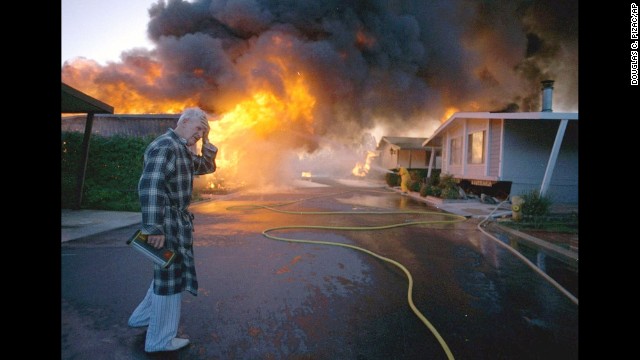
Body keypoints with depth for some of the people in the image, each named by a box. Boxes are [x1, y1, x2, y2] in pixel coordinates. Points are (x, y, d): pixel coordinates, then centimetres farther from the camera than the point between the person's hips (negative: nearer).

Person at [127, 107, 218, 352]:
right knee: (170, 276, 2)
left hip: (178, 221, 10)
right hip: (167, 222, -10)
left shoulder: (183, 149, 13)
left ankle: (143, 317, 41)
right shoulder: (164, 146, -18)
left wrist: (208, 146, 7)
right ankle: (160, 340, 19)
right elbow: (149, 187, -28)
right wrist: (154, 228, -29)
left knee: (169, 272, 23)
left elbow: (206, 167, 24)